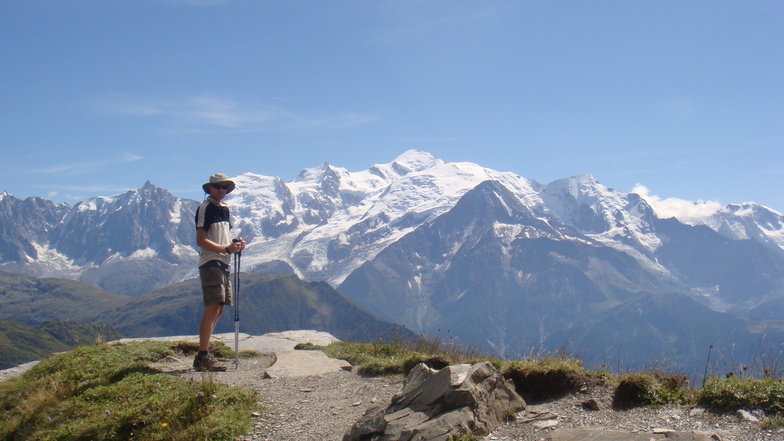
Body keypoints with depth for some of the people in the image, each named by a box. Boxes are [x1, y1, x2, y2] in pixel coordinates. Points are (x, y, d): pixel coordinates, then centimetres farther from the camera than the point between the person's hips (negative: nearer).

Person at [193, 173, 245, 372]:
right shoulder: (205, 208, -7)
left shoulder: (225, 209, 18)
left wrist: (235, 244, 4)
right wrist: (226, 249, -21)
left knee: (218, 309, 10)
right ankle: (203, 357, -13)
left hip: (223, 264, 9)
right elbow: (201, 240, -14)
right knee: (212, 308, -14)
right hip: (210, 263, -9)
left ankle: (204, 355, 17)